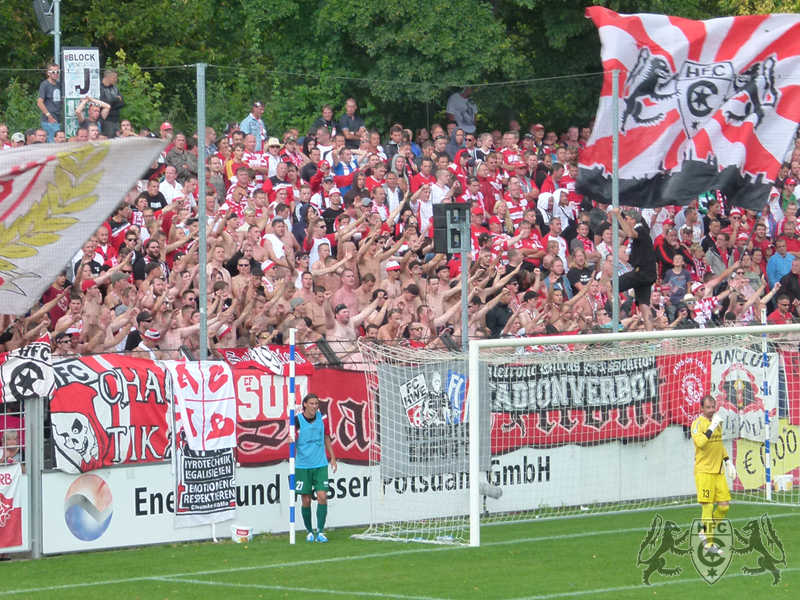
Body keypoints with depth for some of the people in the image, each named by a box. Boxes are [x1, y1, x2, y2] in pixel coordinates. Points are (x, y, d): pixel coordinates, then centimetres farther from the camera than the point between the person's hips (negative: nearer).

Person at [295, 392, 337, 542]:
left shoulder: (322, 418, 2)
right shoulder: (297, 420, -8)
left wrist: (332, 457, 18)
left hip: (320, 464, 2)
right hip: (302, 466, -2)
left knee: (322, 497, -9)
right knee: (306, 501, 2)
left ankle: (320, 532, -4)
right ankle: (309, 532, 17)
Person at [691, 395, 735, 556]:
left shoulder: (717, 422, 15)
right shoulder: (698, 423, -9)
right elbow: (700, 442, -27)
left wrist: (728, 462, 21)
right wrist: (712, 426, -26)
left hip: (718, 471, 7)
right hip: (704, 471, -7)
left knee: (724, 505, 3)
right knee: (708, 507, -7)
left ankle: (706, 531, 21)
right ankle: (709, 543, 0)